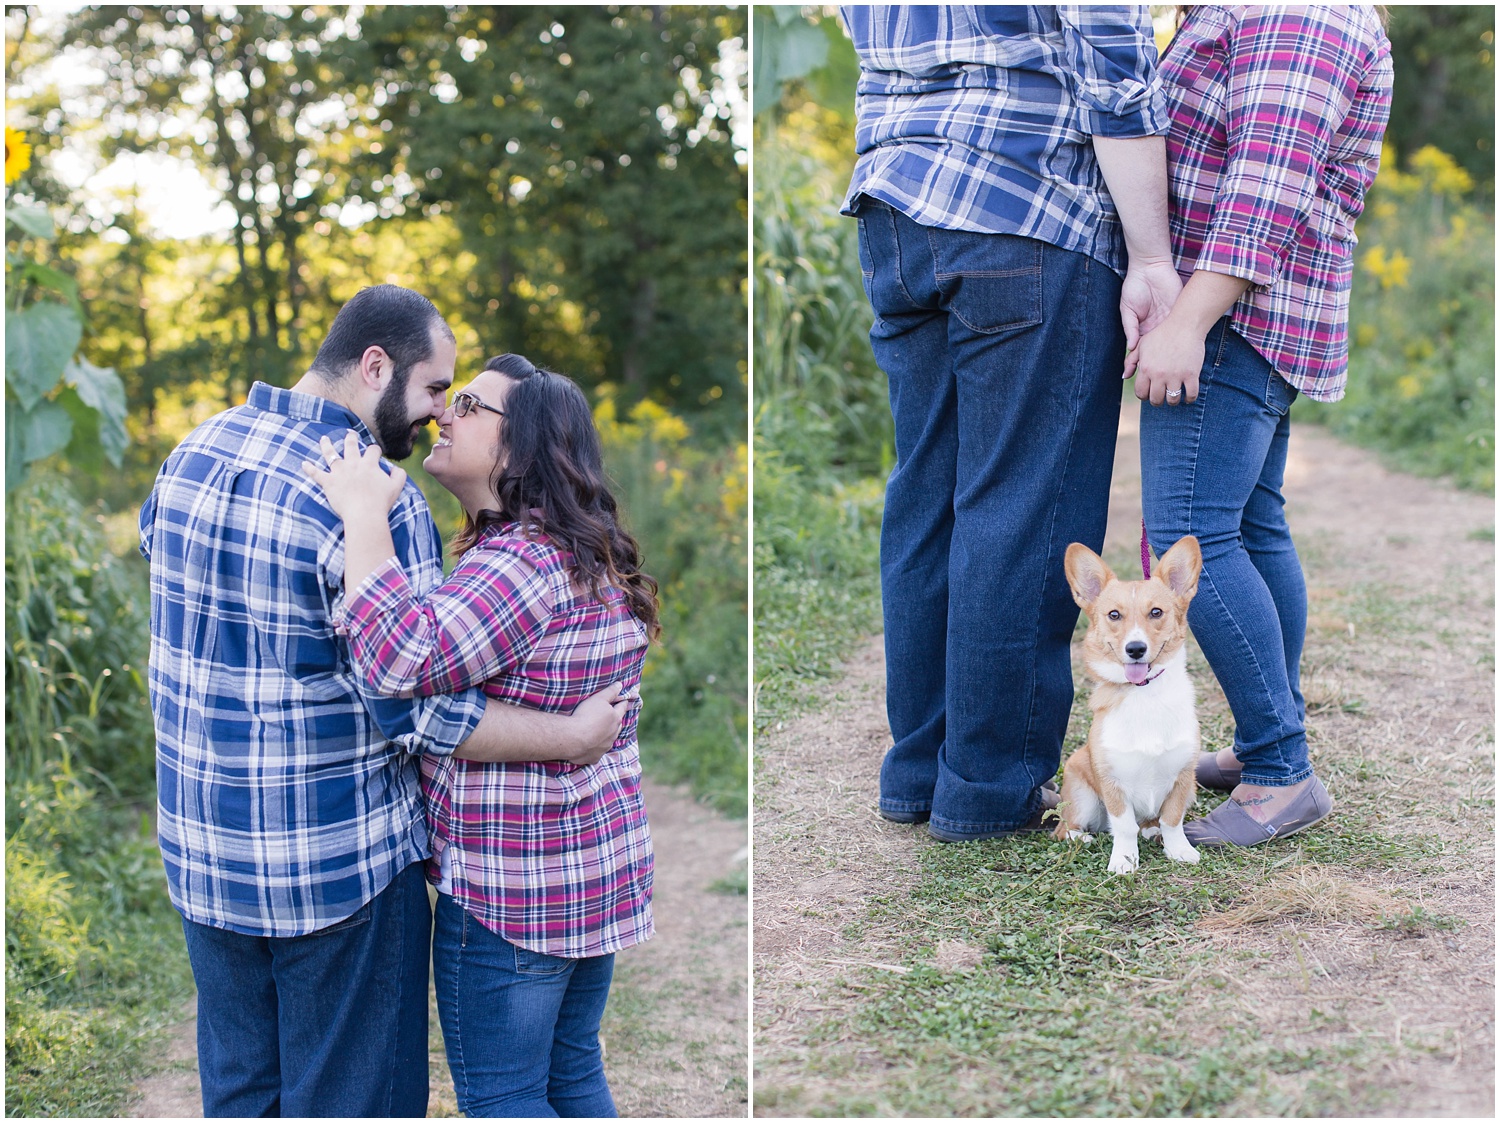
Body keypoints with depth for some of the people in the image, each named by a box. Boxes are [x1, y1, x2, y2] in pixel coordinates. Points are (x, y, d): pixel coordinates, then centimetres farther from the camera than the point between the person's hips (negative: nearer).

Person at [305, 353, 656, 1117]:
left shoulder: (523, 561, -23)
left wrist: (364, 515, -30)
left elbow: (405, 659, -36)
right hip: (600, 872, 10)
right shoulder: (593, 557, 9)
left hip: (511, 886, -10)